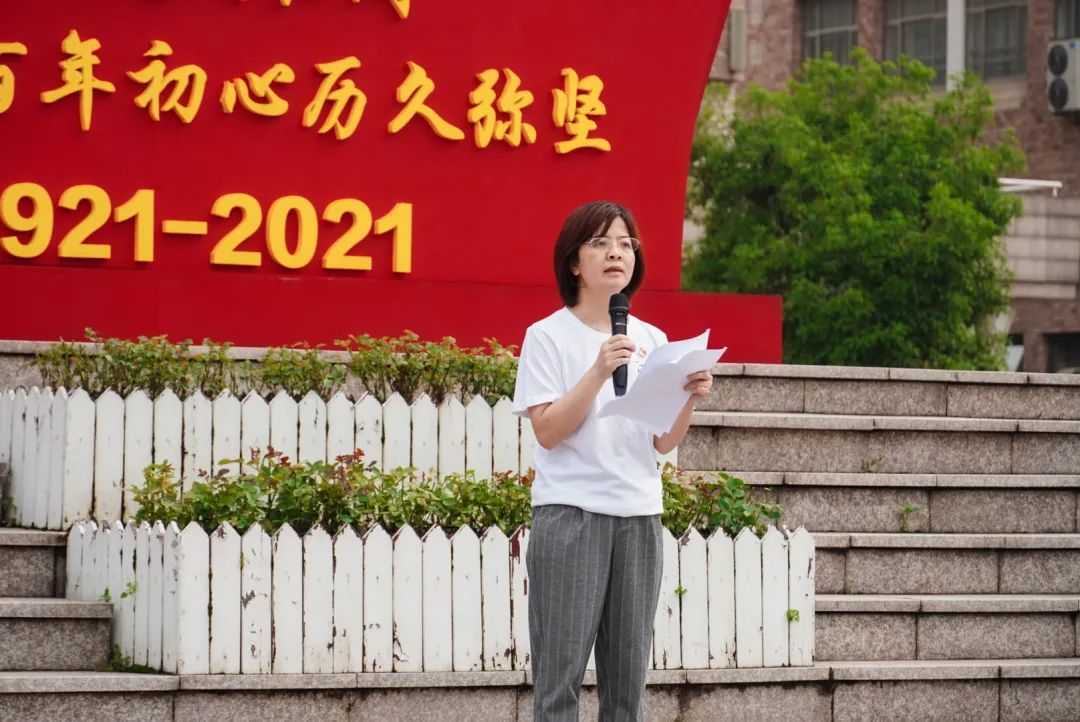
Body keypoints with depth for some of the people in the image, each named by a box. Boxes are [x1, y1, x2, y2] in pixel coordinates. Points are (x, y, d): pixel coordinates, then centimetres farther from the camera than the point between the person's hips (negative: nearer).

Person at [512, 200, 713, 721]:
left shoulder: (652, 340, 12)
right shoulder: (548, 336, -1)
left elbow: (663, 443, 11)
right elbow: (547, 431, -11)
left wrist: (690, 399, -7)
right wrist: (599, 372, -19)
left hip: (639, 516, 5)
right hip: (570, 514, -5)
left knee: (627, 678, 5)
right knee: (560, 677, -7)